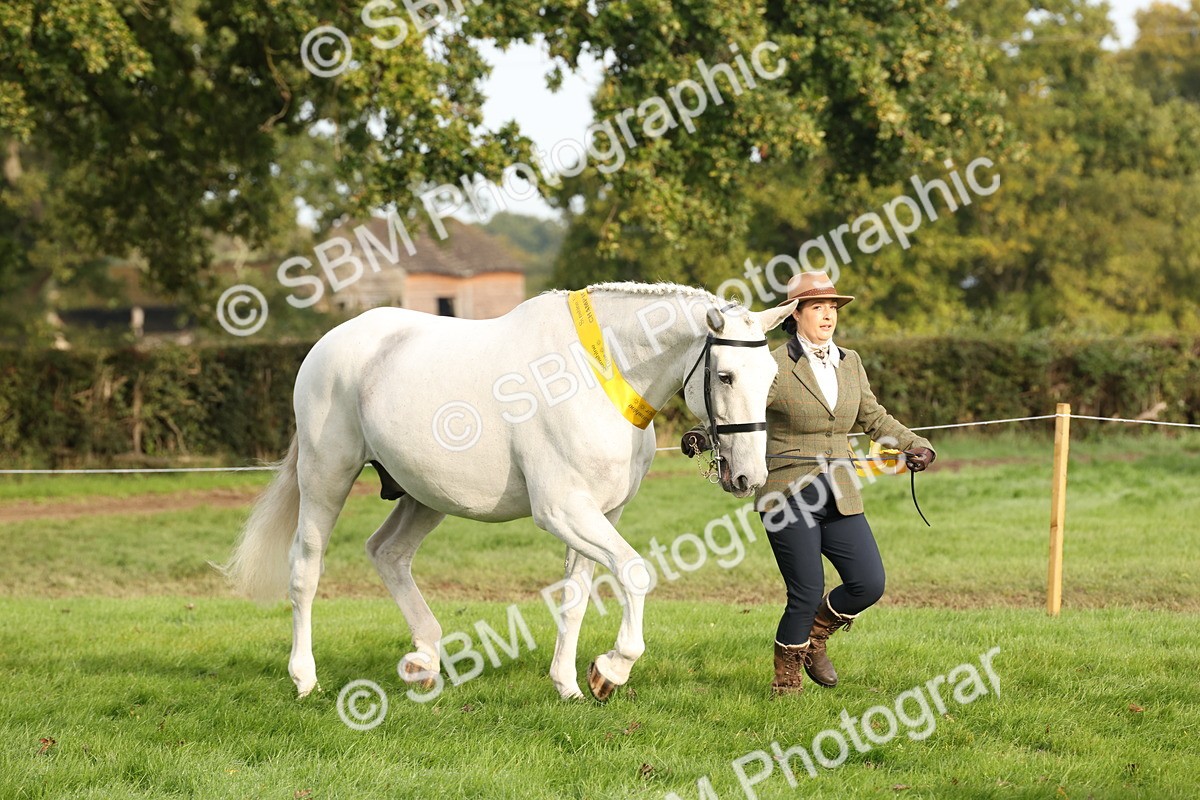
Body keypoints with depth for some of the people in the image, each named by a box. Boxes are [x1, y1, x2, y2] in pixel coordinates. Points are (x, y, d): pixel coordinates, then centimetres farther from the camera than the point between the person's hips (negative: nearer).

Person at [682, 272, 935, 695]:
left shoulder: (850, 363, 11)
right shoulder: (776, 366, -7)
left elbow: (874, 418, 22)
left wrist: (915, 444, 9)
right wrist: (703, 436, -34)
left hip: (839, 497, 6)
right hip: (788, 497, -6)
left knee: (869, 584, -3)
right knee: (807, 594, -5)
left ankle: (815, 633, 26)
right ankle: (786, 676, 18)